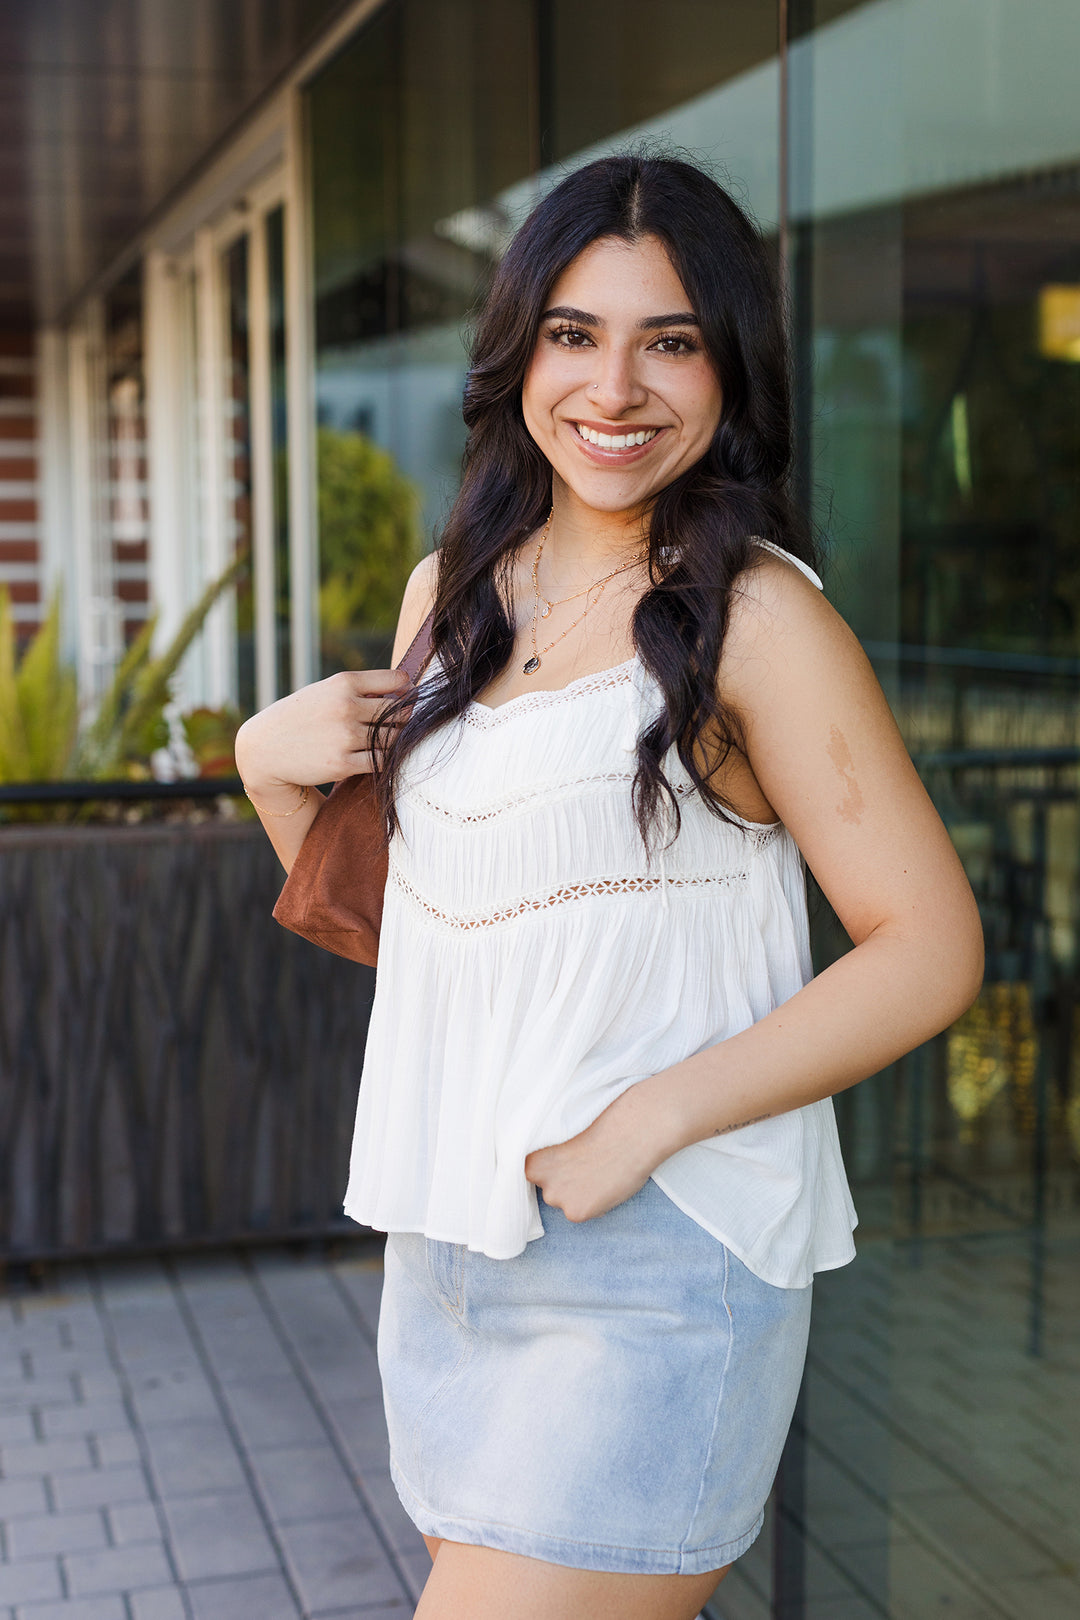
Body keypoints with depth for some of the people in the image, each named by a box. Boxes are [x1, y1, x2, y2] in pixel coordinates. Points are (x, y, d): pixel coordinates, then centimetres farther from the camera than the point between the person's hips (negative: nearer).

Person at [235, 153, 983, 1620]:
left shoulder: (755, 616, -9)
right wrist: (271, 759, 2)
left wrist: (650, 1117, -19)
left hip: (659, 1266, -6)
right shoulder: (453, 592, 11)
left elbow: (931, 947, -12)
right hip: (448, 1245, 7)